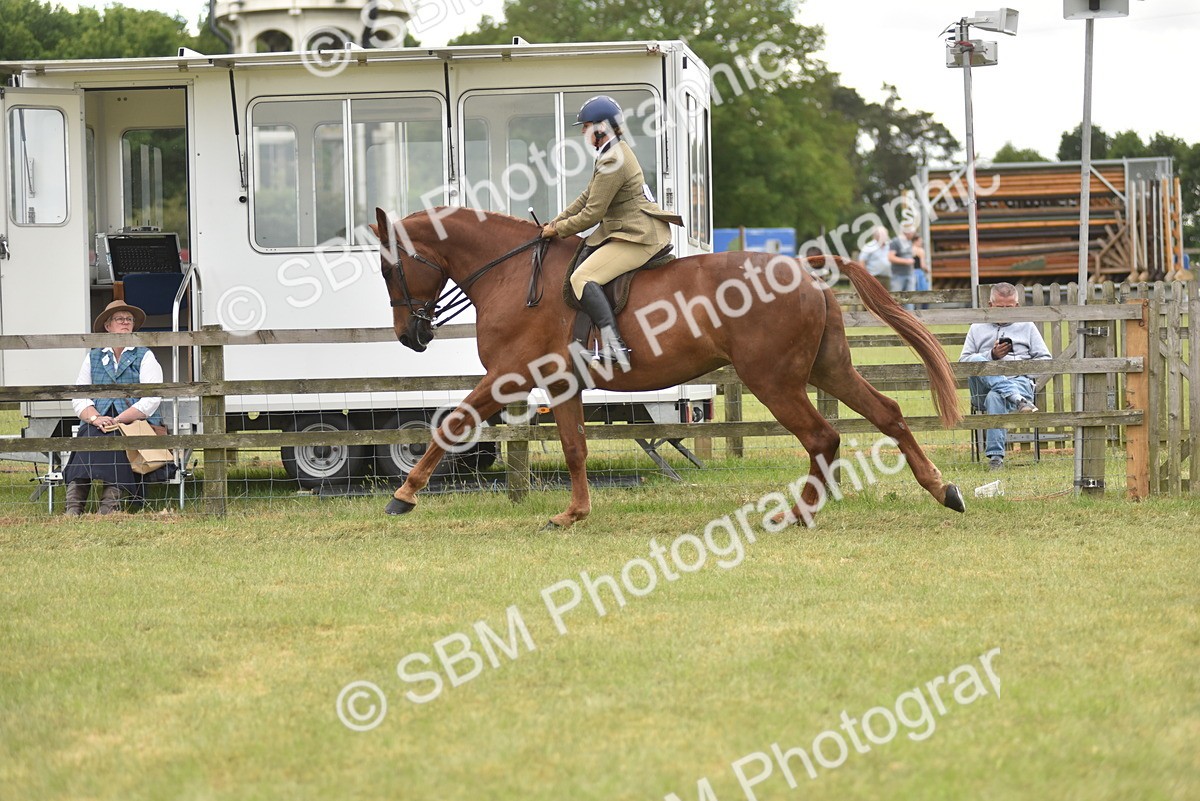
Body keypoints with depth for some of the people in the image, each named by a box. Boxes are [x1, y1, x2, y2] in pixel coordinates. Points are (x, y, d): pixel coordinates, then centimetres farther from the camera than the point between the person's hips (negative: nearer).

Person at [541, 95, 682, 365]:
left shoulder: (613, 163, -18)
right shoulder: (616, 152, 16)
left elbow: (592, 213, -17)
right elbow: (587, 198, 23)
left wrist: (558, 230, -4)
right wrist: (557, 221, 16)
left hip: (637, 238, -11)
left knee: (582, 278, -19)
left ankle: (615, 346, -29)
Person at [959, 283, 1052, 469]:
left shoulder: (1027, 327, 24)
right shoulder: (977, 328, 25)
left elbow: (1045, 360, 17)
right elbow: (963, 361, 13)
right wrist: (991, 355, -2)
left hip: (1019, 380, -2)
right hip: (985, 386, 2)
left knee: (995, 397, -39)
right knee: (976, 362, -34)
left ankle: (995, 455, -47)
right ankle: (1018, 399, -50)